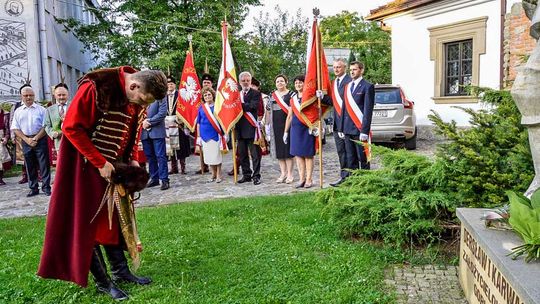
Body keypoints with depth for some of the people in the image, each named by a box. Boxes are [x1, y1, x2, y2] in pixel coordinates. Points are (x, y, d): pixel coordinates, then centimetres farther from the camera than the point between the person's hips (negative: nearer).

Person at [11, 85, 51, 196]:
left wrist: (35, 138, -12)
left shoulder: (41, 109, 2)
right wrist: (27, 140, -7)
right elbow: (15, 129, 7)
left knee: (44, 165, -2)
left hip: (40, 139, -3)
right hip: (26, 141, 3)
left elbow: (45, 126, -4)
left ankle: (46, 187, 5)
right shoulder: (18, 111, 10)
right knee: (30, 166, 8)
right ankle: (33, 188, 16)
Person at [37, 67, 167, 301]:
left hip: (114, 165, 7)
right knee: (87, 222, 0)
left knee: (114, 217, 11)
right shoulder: (95, 88, -26)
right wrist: (99, 163, -21)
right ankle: (102, 281, 9)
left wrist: (132, 159, -3)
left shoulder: (138, 98, -5)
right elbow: (71, 128, -22)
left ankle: (120, 270, 21)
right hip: (85, 165, -6)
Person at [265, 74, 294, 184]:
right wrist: (267, 125, 11)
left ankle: (289, 174, 5)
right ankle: (283, 173, 14)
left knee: (288, 148, -3)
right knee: (279, 149, 6)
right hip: (276, 125, 4)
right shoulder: (272, 95, 13)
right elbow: (268, 110, 16)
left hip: (287, 124, -4)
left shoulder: (291, 94, 1)